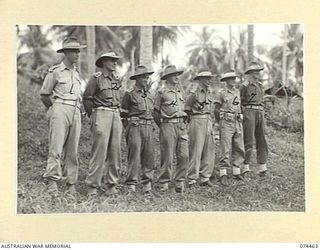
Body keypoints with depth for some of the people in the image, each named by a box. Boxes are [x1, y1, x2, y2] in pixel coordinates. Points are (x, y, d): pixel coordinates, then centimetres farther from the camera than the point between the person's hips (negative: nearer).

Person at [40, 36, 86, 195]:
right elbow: (44, 94, 3)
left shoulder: (76, 72, 18)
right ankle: (52, 182, -11)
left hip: (75, 113, 6)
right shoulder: (55, 71, -1)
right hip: (60, 111, -6)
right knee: (56, 147, -11)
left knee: (73, 150, 4)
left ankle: (71, 184, 8)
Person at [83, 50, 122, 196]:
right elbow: (87, 98, -2)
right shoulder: (96, 78, -3)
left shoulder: (116, 79, 16)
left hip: (116, 115, 6)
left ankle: (112, 184, 11)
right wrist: (92, 117, -2)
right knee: (99, 151, -9)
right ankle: (93, 185, -4)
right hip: (101, 114, -6)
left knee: (115, 151, 4)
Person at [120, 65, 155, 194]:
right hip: (135, 127, -5)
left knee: (148, 155, 3)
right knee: (134, 155, -6)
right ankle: (131, 184, -3)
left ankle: (147, 183, 9)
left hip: (148, 127, 5)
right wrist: (129, 128, -1)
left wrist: (150, 125, 16)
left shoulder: (149, 94, 17)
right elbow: (123, 114, 1)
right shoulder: (130, 94, 0)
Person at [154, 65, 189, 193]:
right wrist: (162, 126, 8)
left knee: (184, 155, 0)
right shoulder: (161, 92, -1)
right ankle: (164, 183, 7)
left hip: (182, 125, 6)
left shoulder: (179, 91, 18)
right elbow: (156, 112, 3)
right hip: (168, 125, -6)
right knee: (167, 157, -3)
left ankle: (180, 182, 8)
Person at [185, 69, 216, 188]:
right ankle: (191, 179, -2)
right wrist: (191, 119, -1)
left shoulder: (210, 94, 13)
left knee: (209, 151, 7)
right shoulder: (194, 94, -8)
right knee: (195, 152, -6)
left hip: (209, 124, 7)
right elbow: (186, 110, -3)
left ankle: (205, 178, 15)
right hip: (197, 123, -7)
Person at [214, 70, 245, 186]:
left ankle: (236, 172, 18)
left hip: (238, 123, 6)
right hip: (226, 123, -6)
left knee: (239, 149, 7)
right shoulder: (222, 93, -3)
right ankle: (223, 175, -4)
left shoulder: (237, 92, 14)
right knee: (226, 150, -7)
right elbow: (216, 110, 1)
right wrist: (220, 122, 5)